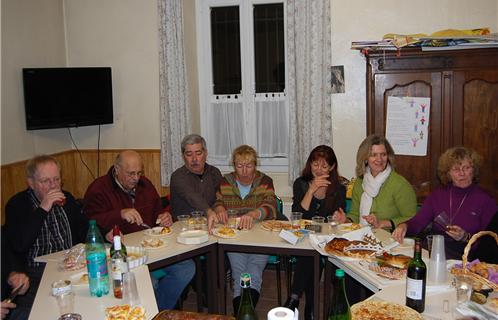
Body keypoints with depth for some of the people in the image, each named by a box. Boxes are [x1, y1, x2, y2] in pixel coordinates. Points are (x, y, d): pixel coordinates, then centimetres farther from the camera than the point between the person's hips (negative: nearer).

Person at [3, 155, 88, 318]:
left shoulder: (67, 199, 14)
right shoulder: (17, 205, -2)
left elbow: (84, 229, 19)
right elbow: (18, 245, -16)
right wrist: (42, 209, -19)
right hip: (35, 273, -4)